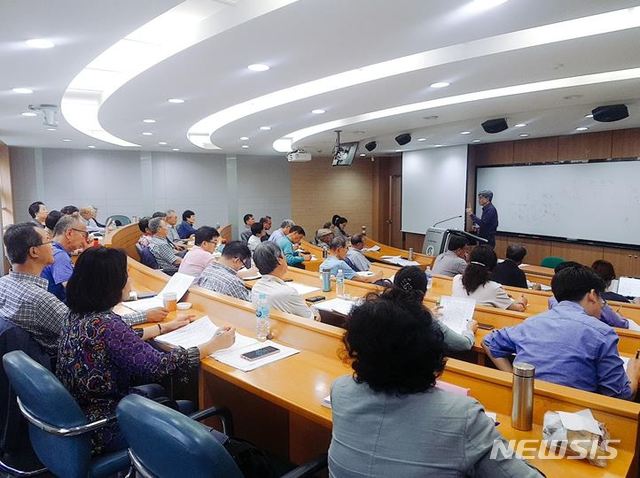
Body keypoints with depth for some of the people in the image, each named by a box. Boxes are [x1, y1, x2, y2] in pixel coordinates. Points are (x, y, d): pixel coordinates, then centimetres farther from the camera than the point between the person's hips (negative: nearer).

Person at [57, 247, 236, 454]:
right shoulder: (104, 324, -30)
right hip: (102, 428, -8)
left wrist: (165, 327, 17)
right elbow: (160, 366, -28)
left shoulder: (79, 313, -3)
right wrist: (214, 344, -18)